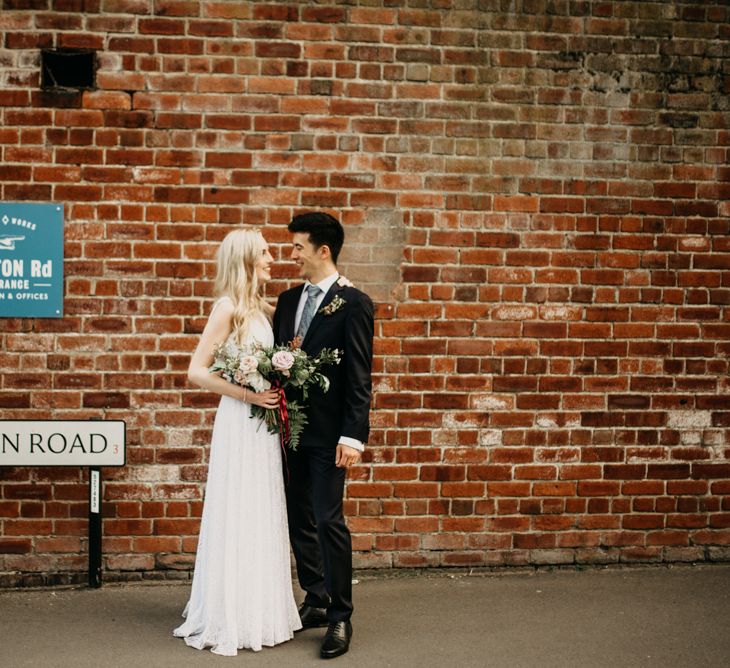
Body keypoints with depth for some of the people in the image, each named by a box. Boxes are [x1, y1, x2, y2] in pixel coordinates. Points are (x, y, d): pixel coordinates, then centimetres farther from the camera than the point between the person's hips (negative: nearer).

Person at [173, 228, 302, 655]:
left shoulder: (263, 309, 12)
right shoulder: (228, 308, -11)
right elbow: (196, 371, -13)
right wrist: (247, 394, -20)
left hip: (265, 423, 8)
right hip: (239, 424, -8)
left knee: (264, 519, 13)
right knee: (238, 519, -1)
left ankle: (261, 613, 24)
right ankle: (230, 619, 11)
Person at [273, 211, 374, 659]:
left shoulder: (354, 304, -8)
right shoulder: (288, 300, 12)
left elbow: (359, 375, -12)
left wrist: (353, 436, -17)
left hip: (329, 433, -7)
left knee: (329, 521, -4)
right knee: (299, 520, 13)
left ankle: (341, 618, 7)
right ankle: (316, 602, 27)